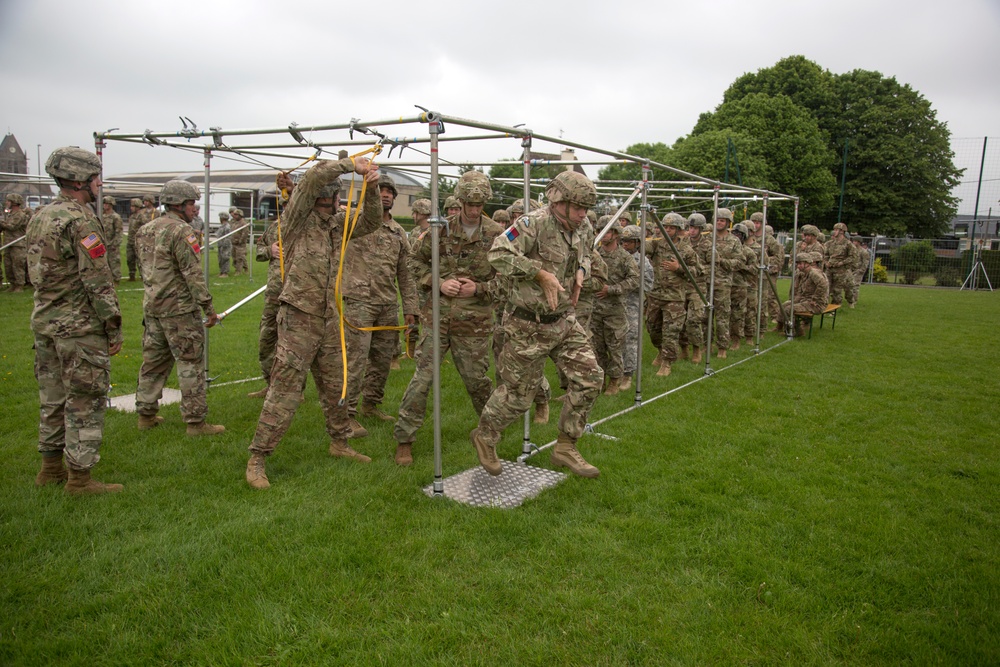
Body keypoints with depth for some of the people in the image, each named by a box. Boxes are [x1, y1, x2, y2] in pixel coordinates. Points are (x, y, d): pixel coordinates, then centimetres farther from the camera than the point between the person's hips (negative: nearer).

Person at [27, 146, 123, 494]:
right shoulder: (80, 221, -16)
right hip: (79, 326, -9)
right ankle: (80, 476, 5)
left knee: (53, 397, 17)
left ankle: (51, 468, 28)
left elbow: (35, 272, 17)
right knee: (85, 401, -1)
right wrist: (114, 328, -14)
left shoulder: (39, 218, 12)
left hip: (44, 322, 9)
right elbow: (98, 282, -19)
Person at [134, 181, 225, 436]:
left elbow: (143, 268, 19)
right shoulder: (181, 231, -14)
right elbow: (193, 274, -18)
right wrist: (208, 307, -14)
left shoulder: (144, 230, 13)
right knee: (191, 364, -2)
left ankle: (146, 415, 25)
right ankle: (195, 421, 1)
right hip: (179, 310, -8)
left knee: (154, 362, 16)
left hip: (152, 308, 9)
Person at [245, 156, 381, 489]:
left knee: (335, 387, 17)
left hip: (329, 321, 7)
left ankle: (339, 443, 36)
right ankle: (256, 459, 3)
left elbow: (371, 222, 8)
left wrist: (371, 187, -7)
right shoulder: (297, 219, -8)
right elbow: (313, 177, -21)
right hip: (299, 318, -7)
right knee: (285, 393, -7)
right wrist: (352, 163, -16)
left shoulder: (337, 225, 10)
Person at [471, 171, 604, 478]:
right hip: (530, 326, -8)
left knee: (590, 378, 1)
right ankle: (484, 437, 32)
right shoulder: (535, 223, -19)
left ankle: (565, 448, 16)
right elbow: (498, 253, -29)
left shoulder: (578, 232, 7)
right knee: (517, 392, 4)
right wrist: (540, 273, -28)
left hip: (565, 322, 8)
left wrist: (580, 271, 7)